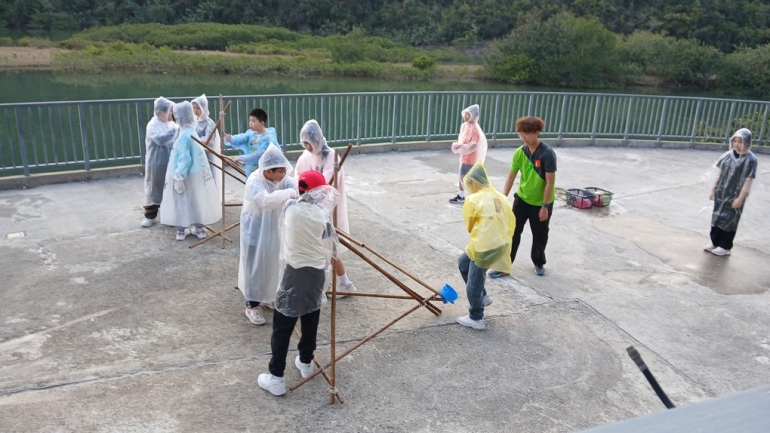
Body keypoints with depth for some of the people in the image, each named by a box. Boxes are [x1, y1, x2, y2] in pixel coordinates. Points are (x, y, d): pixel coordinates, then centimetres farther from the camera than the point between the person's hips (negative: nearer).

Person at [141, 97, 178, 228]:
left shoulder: (171, 123, 5)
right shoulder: (153, 125, -14)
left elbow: (177, 139, 12)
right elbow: (160, 139, -30)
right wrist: (175, 129, -25)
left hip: (170, 162, 6)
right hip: (157, 163, -5)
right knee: (154, 188, 5)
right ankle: (150, 216, 16)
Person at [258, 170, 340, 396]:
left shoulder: (292, 209, -13)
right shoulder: (324, 214, -5)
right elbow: (331, 244, 6)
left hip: (297, 274, -4)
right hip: (319, 272, 5)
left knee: (282, 326, 3)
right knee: (311, 322, 21)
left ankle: (276, 378, 6)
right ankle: (306, 362, 38)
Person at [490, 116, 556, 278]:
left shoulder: (547, 153, -22)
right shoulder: (519, 152, -7)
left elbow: (550, 182, -20)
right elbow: (511, 176, -3)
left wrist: (545, 206, -18)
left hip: (541, 202, -3)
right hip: (522, 199, 4)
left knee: (540, 235, 13)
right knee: (512, 231, 1)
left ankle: (539, 263, 37)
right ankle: (504, 266, 9)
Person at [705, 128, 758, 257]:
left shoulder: (751, 160, -13)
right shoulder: (728, 155, 2)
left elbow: (748, 181, -13)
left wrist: (740, 198, -15)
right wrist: (713, 189, 8)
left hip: (735, 196, -5)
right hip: (721, 193, 5)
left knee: (730, 221, 4)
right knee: (717, 217, 13)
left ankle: (725, 247, 15)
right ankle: (715, 242, 27)